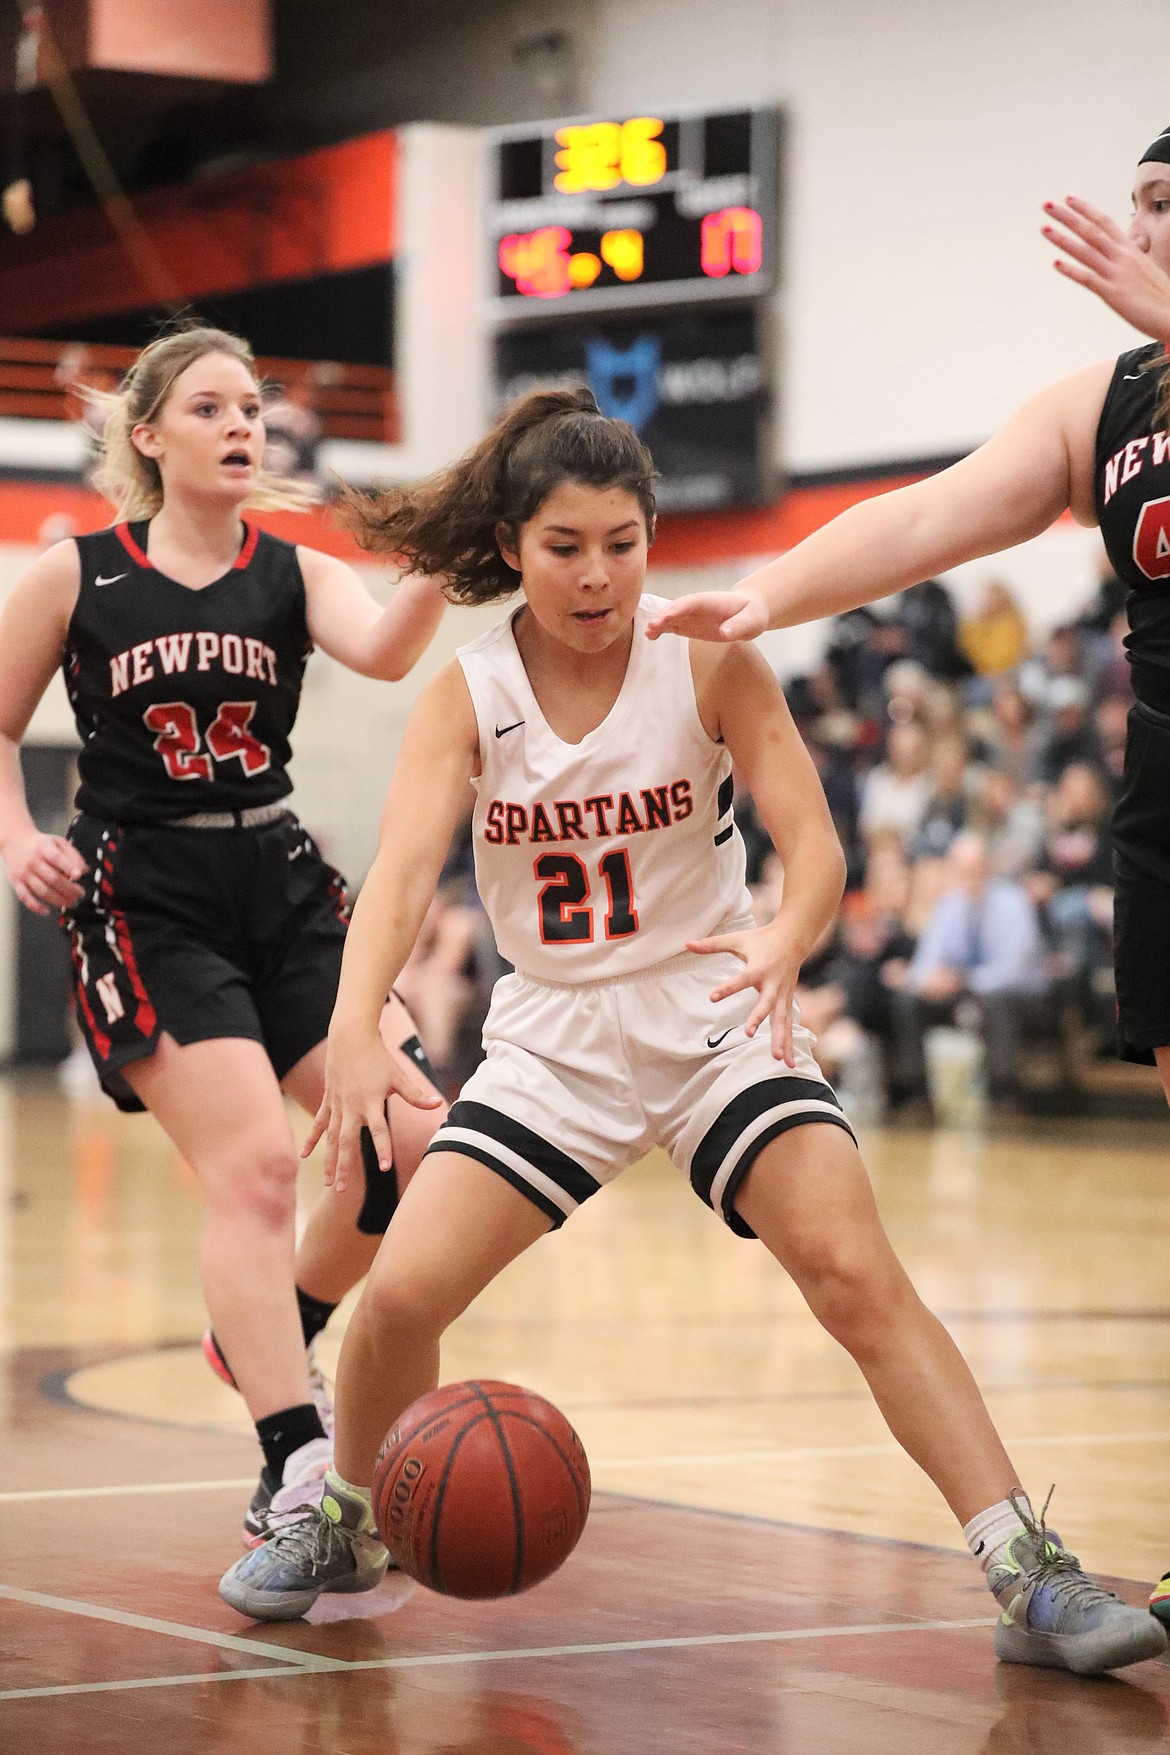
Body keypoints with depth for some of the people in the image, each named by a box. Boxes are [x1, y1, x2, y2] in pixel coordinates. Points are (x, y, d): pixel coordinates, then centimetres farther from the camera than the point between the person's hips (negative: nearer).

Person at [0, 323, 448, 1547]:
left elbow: (382, 651, -17)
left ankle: (267, 1339, 22)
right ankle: (296, 1473, -16)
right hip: (146, 906, -4)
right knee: (253, 1166, -18)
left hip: (285, 892, 4)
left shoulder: (291, 573, 5)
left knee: (418, 1139, -5)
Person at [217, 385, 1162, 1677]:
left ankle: (1029, 1579, -19)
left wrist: (785, 942, -41)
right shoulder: (466, 696, -9)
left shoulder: (710, 662, -11)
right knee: (399, 1294, -9)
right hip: (551, 1039, 2)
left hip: (715, 1024, -1)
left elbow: (812, 840, -17)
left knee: (860, 1277, -20)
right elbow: (402, 868, -23)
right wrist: (355, 1031, -42)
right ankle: (343, 1529, 21)